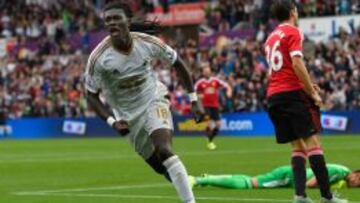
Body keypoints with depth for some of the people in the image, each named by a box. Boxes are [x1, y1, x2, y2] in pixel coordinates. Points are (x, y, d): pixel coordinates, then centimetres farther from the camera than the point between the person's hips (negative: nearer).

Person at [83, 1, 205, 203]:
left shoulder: (148, 43, -18)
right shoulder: (98, 58, -21)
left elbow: (177, 62, -1)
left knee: (164, 150, -26)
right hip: (127, 114, 1)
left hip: (153, 100, -1)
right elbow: (92, 96, -10)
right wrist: (112, 121, -25)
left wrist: (194, 100, -3)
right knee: (160, 166, 5)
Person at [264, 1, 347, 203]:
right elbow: (297, 64, -16)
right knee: (312, 141, -8)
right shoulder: (293, 32, -5)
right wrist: (313, 93, -12)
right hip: (293, 93, -8)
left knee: (298, 146, 7)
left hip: (273, 96, 8)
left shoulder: (271, 37, 20)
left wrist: (308, 85, 21)